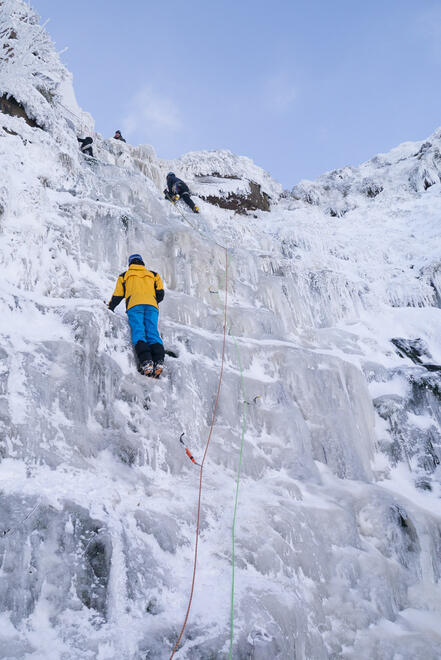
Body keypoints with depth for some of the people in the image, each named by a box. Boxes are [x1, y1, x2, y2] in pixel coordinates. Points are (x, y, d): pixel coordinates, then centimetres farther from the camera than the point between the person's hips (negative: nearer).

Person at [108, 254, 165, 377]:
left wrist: (110, 308, 40)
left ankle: (146, 362, -40)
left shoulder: (124, 275, 29)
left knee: (138, 333, -15)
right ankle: (159, 360, -38)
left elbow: (117, 295, 25)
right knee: (152, 333, -12)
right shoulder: (153, 275, 31)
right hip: (151, 305, 2)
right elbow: (160, 294, 20)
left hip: (134, 305, -1)